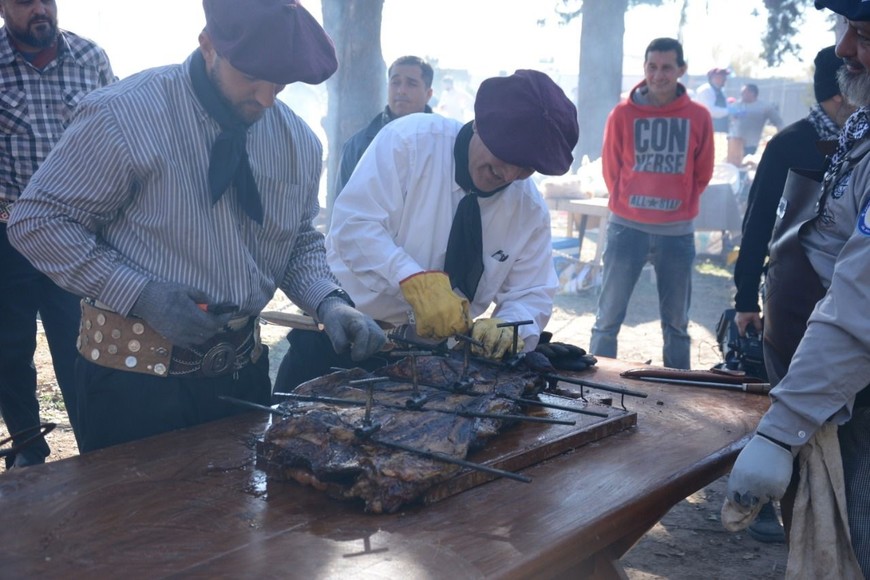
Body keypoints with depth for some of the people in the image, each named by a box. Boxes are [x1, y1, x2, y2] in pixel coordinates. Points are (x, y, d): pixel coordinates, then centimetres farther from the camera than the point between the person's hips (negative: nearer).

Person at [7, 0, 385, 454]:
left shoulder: (299, 141, 1)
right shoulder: (124, 115, -16)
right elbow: (36, 221, -12)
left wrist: (329, 302, -9)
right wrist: (141, 294, -21)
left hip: (244, 372, 6)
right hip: (134, 371, -5)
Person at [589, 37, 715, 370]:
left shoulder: (698, 117, 0)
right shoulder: (623, 114, -2)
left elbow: (702, 173, 10)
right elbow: (611, 169, 6)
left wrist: (678, 205, 12)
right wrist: (629, 204, 10)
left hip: (677, 231, 1)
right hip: (627, 227, -1)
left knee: (677, 324, 11)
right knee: (609, 317, 1)